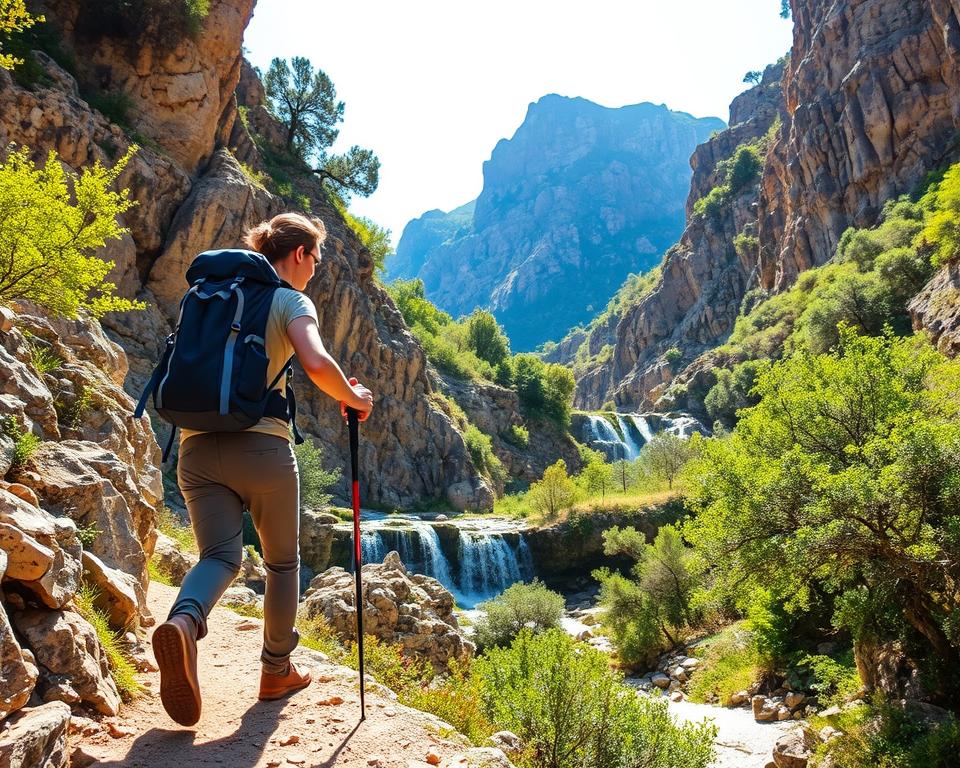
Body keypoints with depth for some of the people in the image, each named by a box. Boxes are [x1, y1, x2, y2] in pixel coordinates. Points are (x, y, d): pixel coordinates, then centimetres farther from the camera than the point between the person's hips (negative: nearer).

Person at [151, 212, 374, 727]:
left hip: (197, 447, 5)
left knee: (220, 555, 4)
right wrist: (350, 397, -3)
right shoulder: (290, 300, -1)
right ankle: (277, 670, 24)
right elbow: (316, 364, -19)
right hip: (262, 445, -4)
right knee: (282, 560, 14)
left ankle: (182, 622, -29)